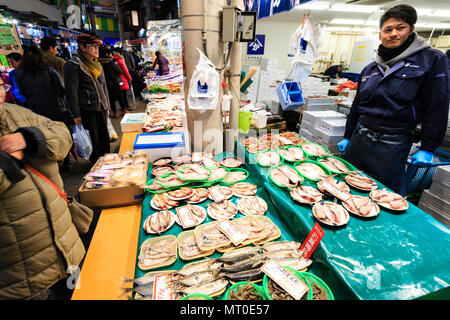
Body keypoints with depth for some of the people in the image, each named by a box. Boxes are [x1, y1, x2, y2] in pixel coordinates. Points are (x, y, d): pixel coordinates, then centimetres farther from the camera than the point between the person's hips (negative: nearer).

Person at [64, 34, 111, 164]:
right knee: (94, 141, 0)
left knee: (105, 138, 13)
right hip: (87, 110, -7)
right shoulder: (73, 65, -9)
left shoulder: (97, 64, 15)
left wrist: (107, 106, 18)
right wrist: (76, 114, -12)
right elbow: (71, 91, -11)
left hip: (101, 109, 7)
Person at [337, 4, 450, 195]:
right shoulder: (371, 68, 12)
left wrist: (427, 149, -6)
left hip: (393, 144, -4)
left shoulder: (432, 60, -1)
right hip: (360, 137, 5)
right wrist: (347, 137, 15)